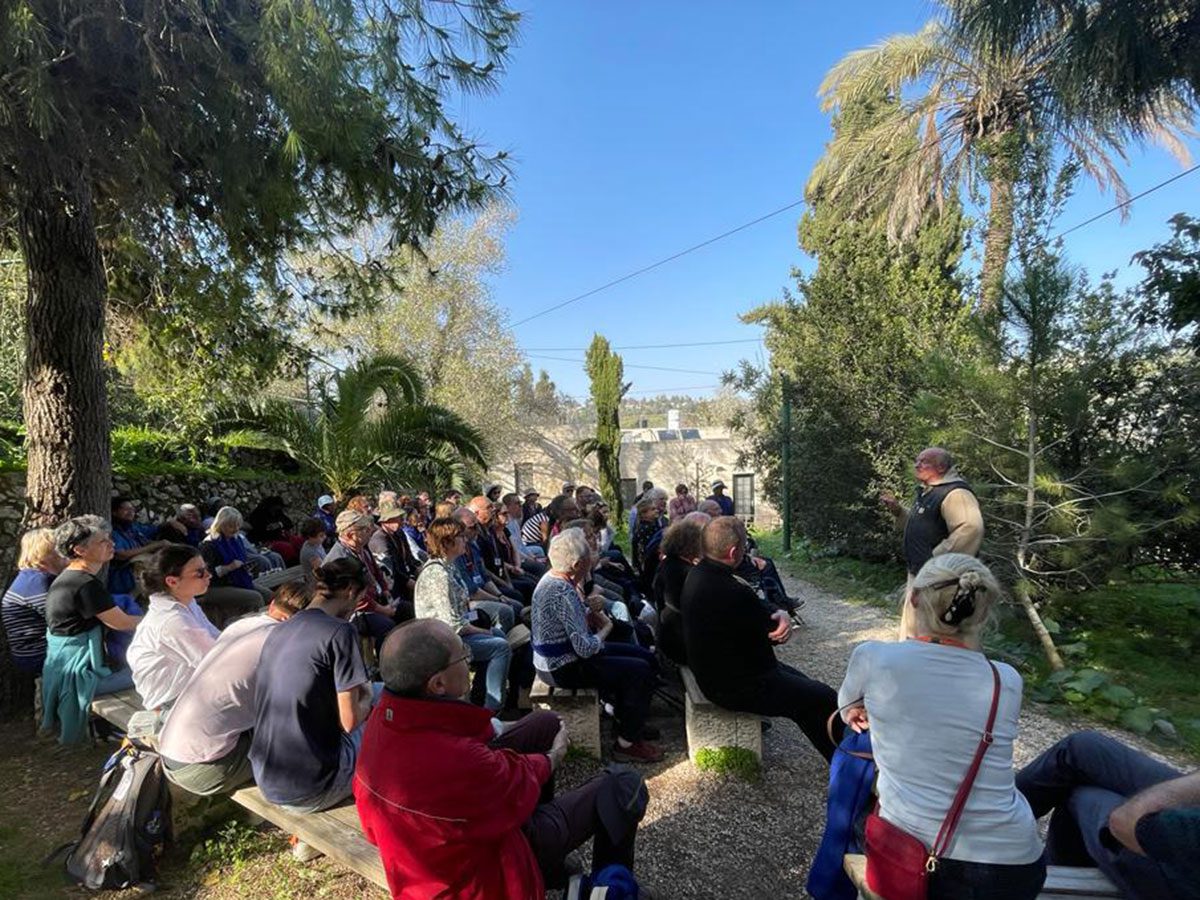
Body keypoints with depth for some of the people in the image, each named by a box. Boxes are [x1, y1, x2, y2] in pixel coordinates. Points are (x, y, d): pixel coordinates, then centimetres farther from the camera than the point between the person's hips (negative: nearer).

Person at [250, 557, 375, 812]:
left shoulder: (278, 630, 7)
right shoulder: (339, 632, -17)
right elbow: (350, 720, -17)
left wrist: (357, 691, 15)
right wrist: (365, 699, 4)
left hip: (266, 781, 7)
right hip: (308, 792, -7)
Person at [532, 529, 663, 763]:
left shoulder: (554, 577, 1)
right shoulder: (563, 593, -29)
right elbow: (585, 648, -28)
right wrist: (605, 630, -11)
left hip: (562, 654, 10)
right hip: (562, 668, -10)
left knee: (646, 657, 11)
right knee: (641, 672, -13)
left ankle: (628, 723, 27)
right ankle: (627, 744, 1)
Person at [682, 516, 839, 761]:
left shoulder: (698, 573, -3)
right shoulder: (731, 593, -34)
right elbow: (774, 634, -17)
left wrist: (779, 615, -16)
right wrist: (782, 617, 3)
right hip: (737, 685, -10)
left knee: (800, 683, 22)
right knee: (825, 699, 0)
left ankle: (836, 758, 35)